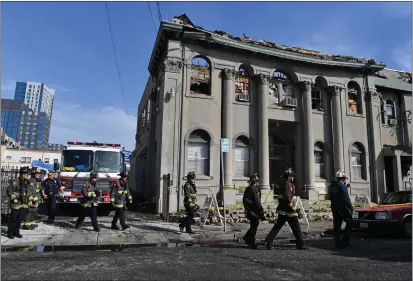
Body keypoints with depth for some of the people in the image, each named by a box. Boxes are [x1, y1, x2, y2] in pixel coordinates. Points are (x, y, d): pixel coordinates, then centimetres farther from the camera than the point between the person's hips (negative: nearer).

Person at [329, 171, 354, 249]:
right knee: (349, 223, 9)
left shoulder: (332, 186, 10)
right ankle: (345, 241, 6)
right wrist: (351, 207, -9)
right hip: (343, 208, -7)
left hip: (334, 209, 7)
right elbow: (346, 198, -16)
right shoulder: (342, 185, -13)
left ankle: (338, 243, 11)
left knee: (337, 226, 9)